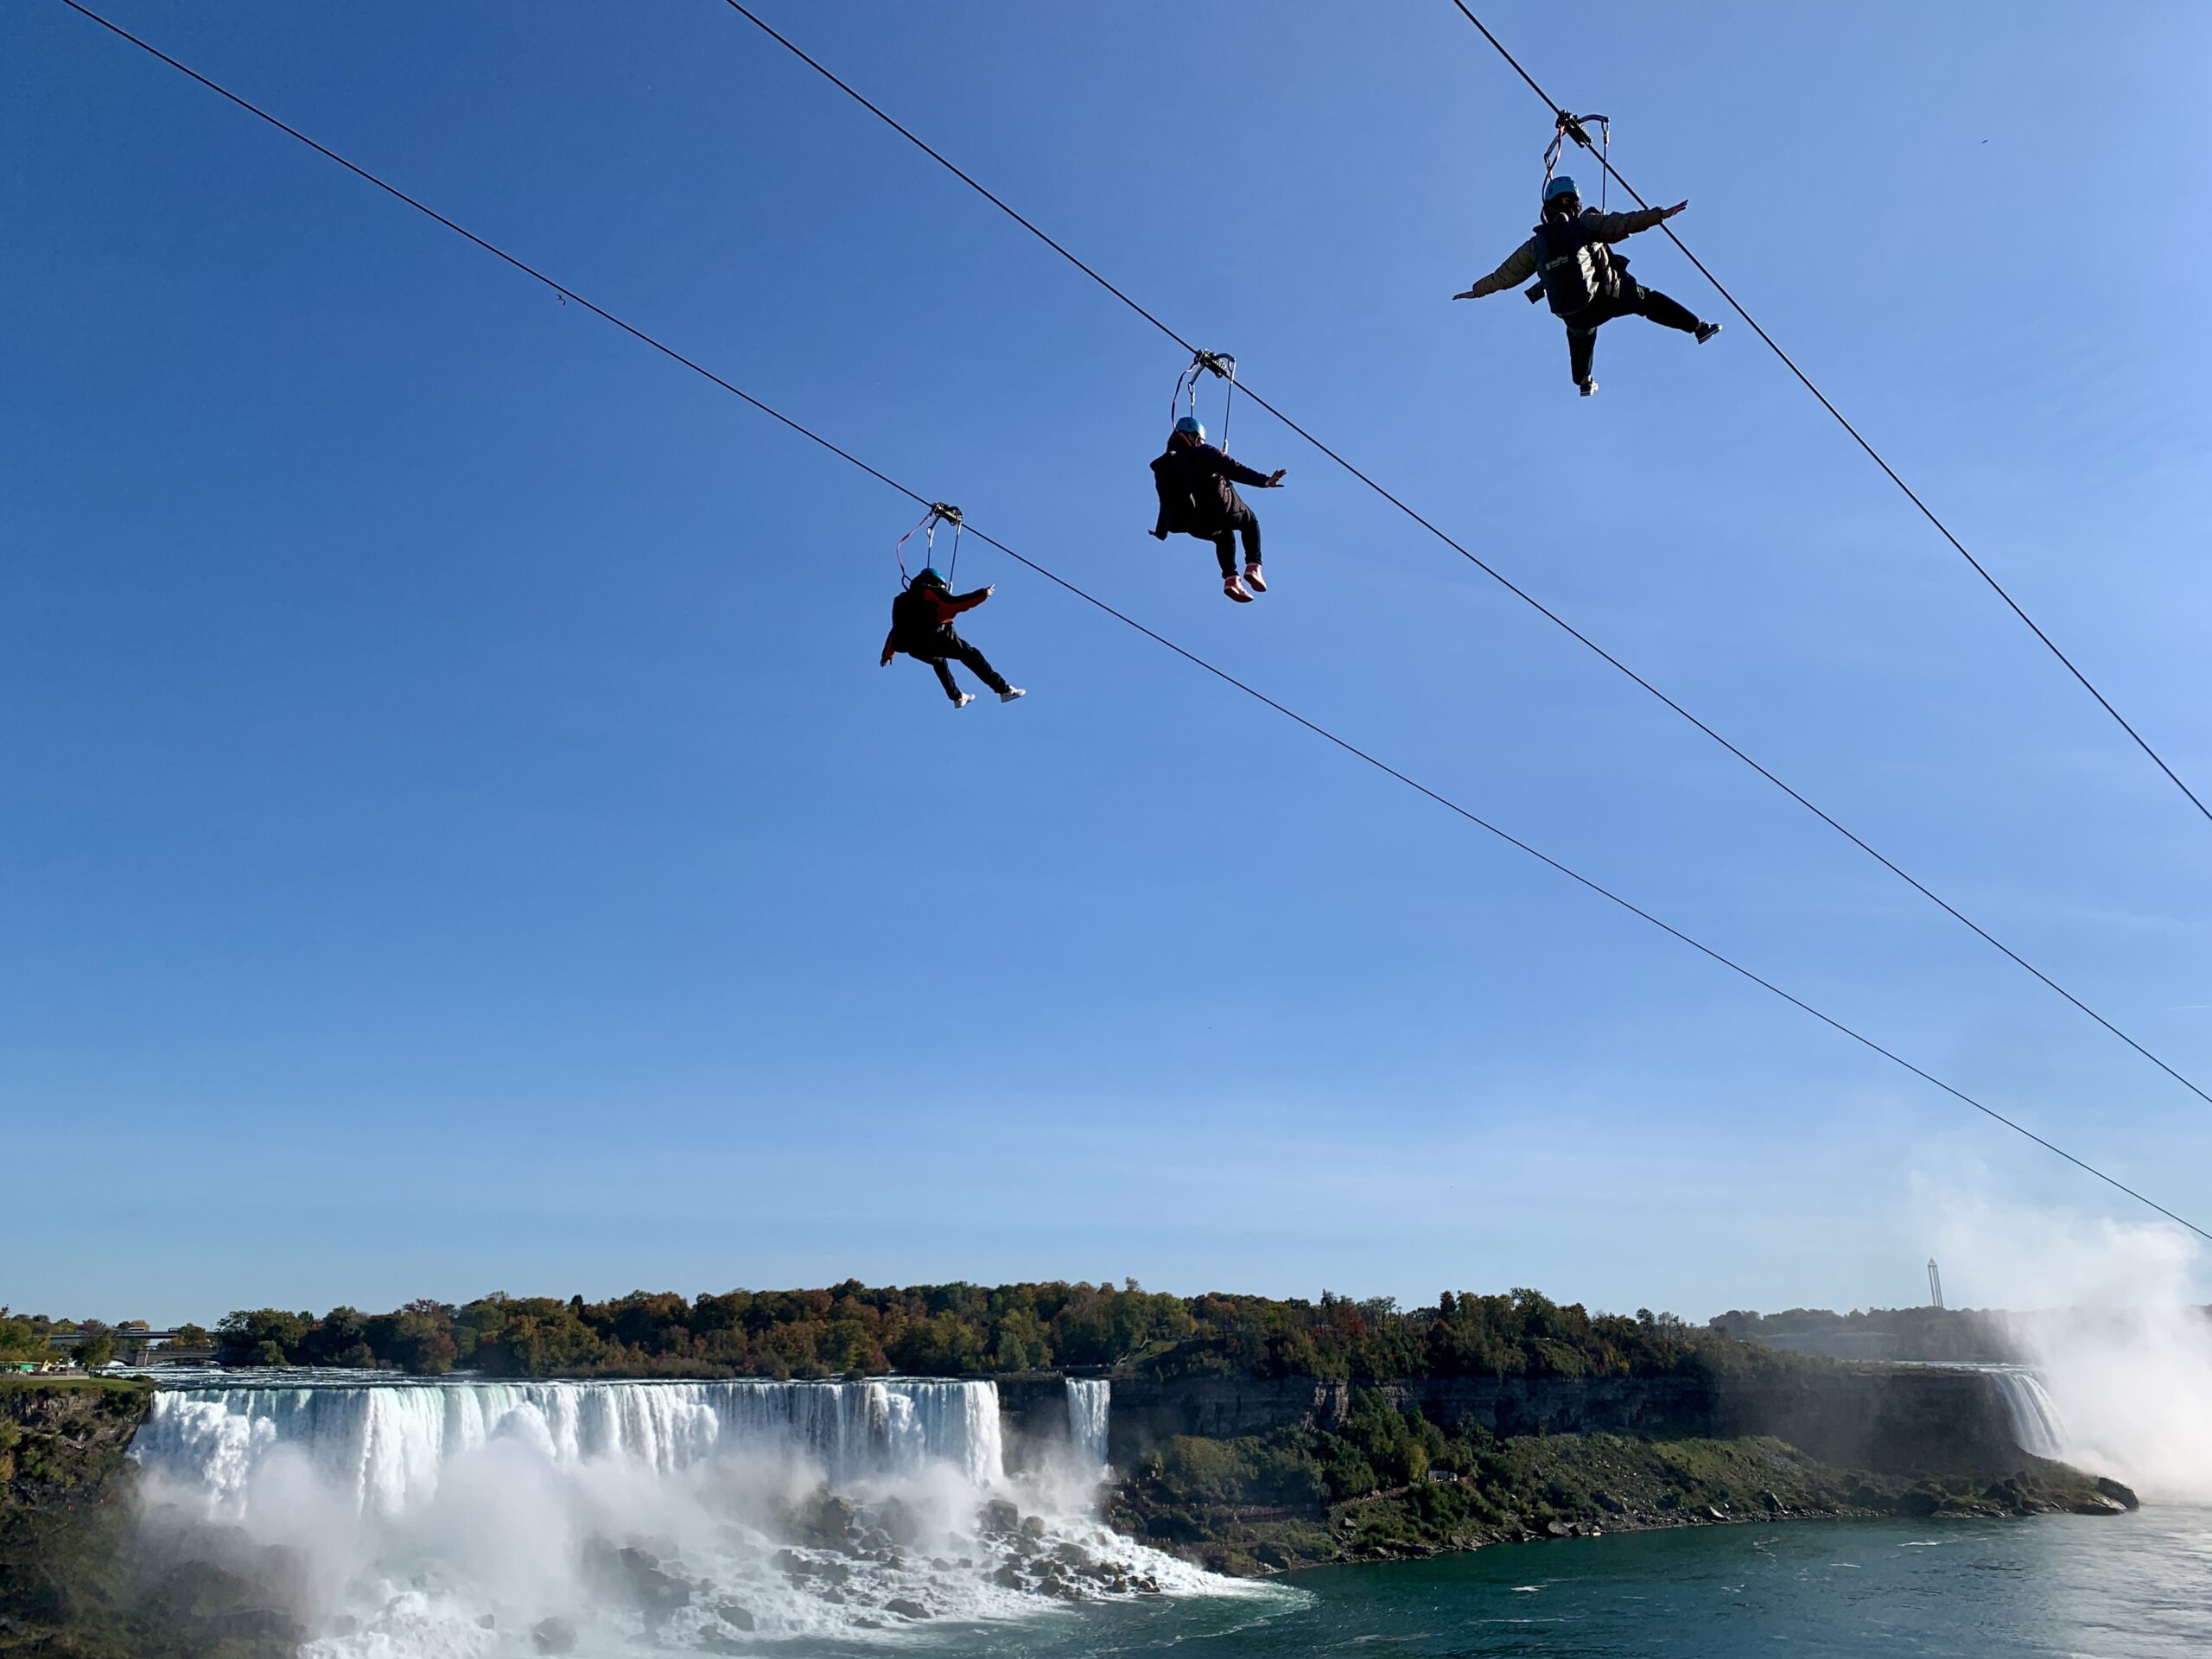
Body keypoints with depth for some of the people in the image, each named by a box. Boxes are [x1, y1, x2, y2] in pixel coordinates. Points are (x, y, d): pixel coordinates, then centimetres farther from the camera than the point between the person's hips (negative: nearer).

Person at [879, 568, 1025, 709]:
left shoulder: (902, 600, 30)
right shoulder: (933, 592, 11)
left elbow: (895, 629, 33)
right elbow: (956, 603, -6)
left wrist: (887, 654, 42)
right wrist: (983, 594, 0)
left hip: (914, 649, 6)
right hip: (934, 638, -6)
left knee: (938, 660, 37)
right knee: (971, 656, 2)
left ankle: (957, 697, 38)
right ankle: (1004, 690, -7)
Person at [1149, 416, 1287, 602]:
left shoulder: (1165, 466, 11)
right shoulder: (1203, 453, -4)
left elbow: (1167, 503, 16)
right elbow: (1234, 469, -16)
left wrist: (1161, 532, 30)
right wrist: (1264, 480, -23)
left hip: (1196, 527, 5)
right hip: (1221, 510, -5)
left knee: (1224, 535, 36)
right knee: (1250, 521, 26)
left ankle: (1230, 579, 19)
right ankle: (1253, 567, 7)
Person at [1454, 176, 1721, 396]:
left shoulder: (1536, 244, 10)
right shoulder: (1585, 223, 0)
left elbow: (1505, 273, 17)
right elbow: (1622, 224, -11)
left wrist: (1476, 290, 28)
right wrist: (1660, 214, -10)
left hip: (1575, 316, 4)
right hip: (1608, 297, -3)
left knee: (1580, 337, 33)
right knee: (1647, 299, 14)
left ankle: (1583, 382, 51)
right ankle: (1698, 328, 9)